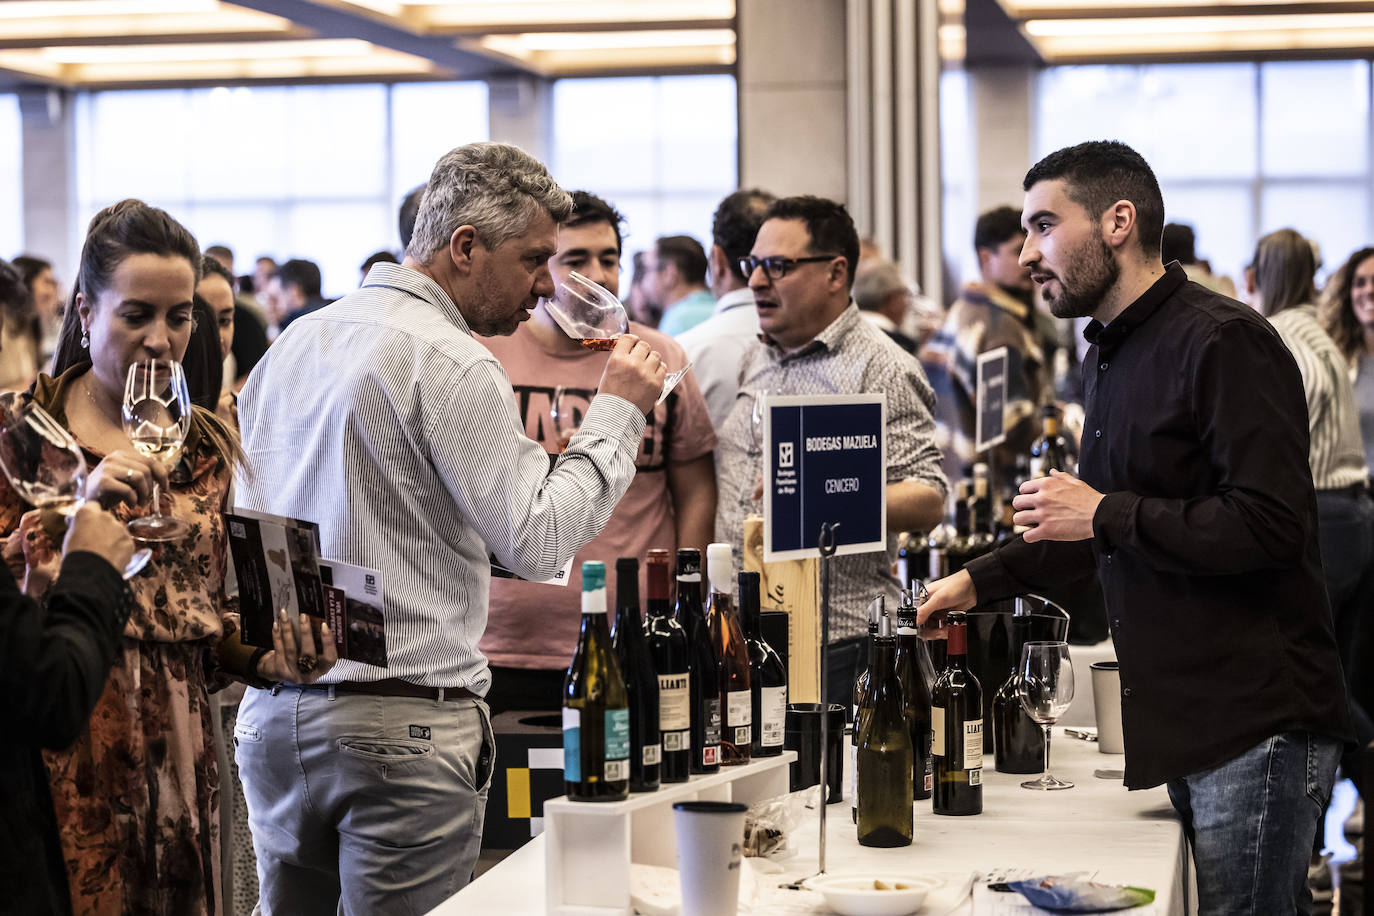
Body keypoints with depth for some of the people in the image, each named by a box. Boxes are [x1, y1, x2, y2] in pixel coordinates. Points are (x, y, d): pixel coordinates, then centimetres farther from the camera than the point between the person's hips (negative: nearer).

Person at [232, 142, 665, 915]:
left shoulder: (293, 344, 14)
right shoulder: (455, 366, -12)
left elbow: (240, 525, 19)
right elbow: (538, 542, -13)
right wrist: (616, 413, -4)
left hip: (274, 712, 8)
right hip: (402, 724, -8)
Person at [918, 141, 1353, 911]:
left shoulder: (1224, 343, -14)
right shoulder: (1114, 354, 18)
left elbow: (1270, 525, -23)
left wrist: (1106, 515, -16)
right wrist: (982, 579, 22)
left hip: (1257, 724, -9)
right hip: (1186, 726, 9)